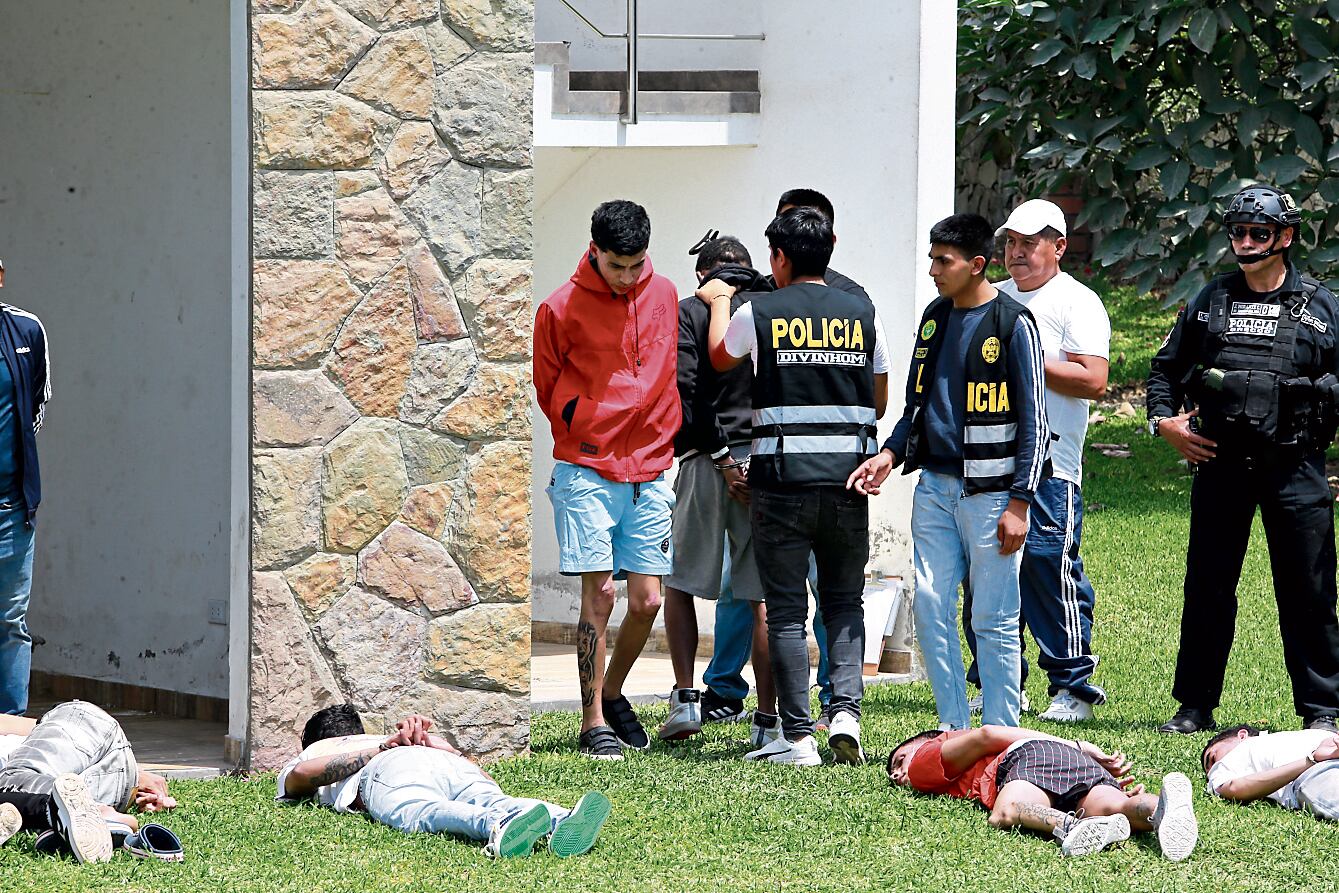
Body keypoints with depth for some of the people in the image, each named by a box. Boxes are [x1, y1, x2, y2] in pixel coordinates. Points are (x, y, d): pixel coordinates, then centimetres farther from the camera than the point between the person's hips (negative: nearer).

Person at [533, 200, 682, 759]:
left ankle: (612, 692, 25)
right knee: (599, 593, -7)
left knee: (646, 601, 1)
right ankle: (593, 721, 0)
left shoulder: (662, 295, 7)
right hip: (587, 471, -4)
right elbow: (548, 387, 7)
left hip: (649, 472, 4)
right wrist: (585, 431, 3)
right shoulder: (563, 308, -5)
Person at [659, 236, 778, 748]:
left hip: (710, 461, -2)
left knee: (679, 583, 14)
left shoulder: (690, 311, 2)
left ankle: (685, 699, 3)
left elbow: (685, 388, -11)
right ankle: (768, 720, 0)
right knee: (764, 599, 3)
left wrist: (721, 458, -12)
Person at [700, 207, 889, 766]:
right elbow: (880, 402, 13)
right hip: (848, 474, 2)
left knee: (786, 609, 2)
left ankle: (797, 737, -1)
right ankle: (845, 710, -5)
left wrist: (719, 301, 36)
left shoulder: (758, 314, -2)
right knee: (844, 600, 13)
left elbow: (719, 358, 19)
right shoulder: (863, 314, 5)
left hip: (782, 474, -2)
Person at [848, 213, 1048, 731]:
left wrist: (1018, 504, -13)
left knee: (994, 620, -2)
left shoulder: (1013, 324, -8)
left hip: (990, 490, -6)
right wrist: (890, 454, 5)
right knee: (930, 608, 3)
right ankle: (954, 731, 10)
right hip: (935, 484, 6)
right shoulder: (936, 317, 12)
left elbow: (1033, 421, -9)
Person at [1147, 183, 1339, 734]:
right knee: (1207, 588, 6)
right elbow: (1166, 367, 20)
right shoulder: (1209, 303, 11)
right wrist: (1164, 420, 6)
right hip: (1220, 463, 2)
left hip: (1295, 467, -2)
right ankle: (1195, 706, 13)